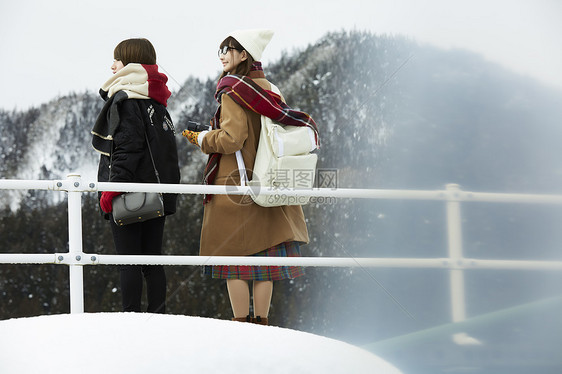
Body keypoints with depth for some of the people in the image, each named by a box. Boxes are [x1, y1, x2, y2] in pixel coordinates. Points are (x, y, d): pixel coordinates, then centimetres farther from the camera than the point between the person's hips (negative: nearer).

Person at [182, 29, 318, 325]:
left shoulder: (233, 91, -13)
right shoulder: (268, 90, 9)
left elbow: (231, 139, -21)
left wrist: (202, 139, -2)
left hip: (235, 184, -7)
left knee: (235, 255, 0)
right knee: (264, 255, 8)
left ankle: (241, 324, 0)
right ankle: (261, 322, 12)